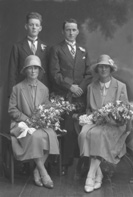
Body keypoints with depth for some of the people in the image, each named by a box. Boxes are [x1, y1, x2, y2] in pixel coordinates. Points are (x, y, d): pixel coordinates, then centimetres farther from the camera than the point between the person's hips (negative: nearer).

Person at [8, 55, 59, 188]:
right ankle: (43, 173, -23)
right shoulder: (17, 88, 4)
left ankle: (37, 171, -18)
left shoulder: (44, 89, 13)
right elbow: (12, 110, 0)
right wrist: (27, 119, -12)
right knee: (35, 136, -35)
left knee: (51, 135, -30)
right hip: (22, 124, -3)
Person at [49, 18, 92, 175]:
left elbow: (88, 74, 15)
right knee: (66, 130, -7)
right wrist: (70, 86, -10)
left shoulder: (83, 51, 19)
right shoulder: (56, 50, 7)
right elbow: (54, 73, -2)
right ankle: (64, 164, 2)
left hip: (80, 96, 3)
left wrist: (81, 87, -2)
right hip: (62, 96, -3)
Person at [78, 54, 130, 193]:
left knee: (99, 134, -35)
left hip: (113, 124, -2)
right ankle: (98, 173, -24)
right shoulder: (91, 87, 17)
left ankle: (91, 175, -31)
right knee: (84, 133, -32)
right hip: (94, 120, 3)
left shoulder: (120, 86, 10)